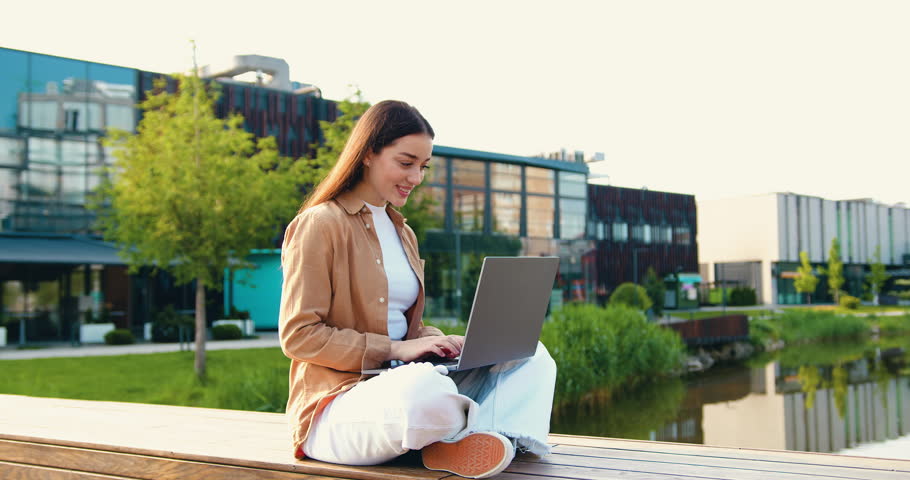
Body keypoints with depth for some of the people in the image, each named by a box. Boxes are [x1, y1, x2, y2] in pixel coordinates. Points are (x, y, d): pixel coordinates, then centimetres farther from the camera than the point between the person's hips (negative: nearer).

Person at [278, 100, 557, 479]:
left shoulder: (402, 233, 20)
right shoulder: (320, 224, -7)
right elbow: (297, 335, -12)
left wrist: (441, 343, -1)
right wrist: (394, 350, -18)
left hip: (401, 383, 9)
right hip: (335, 403, -8)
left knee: (531, 355, -4)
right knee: (426, 390, -41)